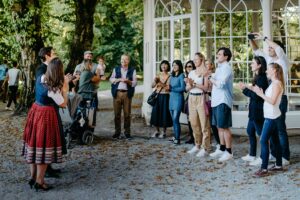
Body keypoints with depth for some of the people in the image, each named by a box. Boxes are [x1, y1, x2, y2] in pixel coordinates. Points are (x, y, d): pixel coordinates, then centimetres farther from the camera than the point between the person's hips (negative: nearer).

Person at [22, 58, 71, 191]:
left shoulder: (41, 77, -3)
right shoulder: (53, 88, -25)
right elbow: (63, 104, -10)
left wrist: (62, 82, 9)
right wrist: (65, 86, -7)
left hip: (35, 112, 8)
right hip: (46, 115, -8)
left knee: (34, 144, 15)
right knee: (44, 146, 3)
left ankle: (33, 177, 27)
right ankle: (39, 182, 12)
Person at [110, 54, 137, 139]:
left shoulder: (132, 70, 10)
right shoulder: (116, 69, 15)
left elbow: (135, 82, 4)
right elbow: (111, 79, 5)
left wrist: (128, 81, -14)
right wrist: (119, 79, -10)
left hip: (127, 93, -1)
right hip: (117, 93, 1)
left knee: (127, 114, -1)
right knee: (117, 113, 2)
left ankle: (127, 132, 7)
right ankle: (117, 131, 10)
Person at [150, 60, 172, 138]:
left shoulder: (169, 76, -2)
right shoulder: (158, 75, 10)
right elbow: (152, 86, 7)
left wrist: (163, 85, -22)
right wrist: (155, 81, -12)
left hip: (165, 96, -4)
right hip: (157, 96, 4)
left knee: (164, 113, 0)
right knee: (156, 113, 5)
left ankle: (163, 132, 13)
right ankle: (157, 131, 20)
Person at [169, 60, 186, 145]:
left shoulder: (181, 75, -5)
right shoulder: (172, 76, 15)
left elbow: (183, 88, -12)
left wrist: (172, 89, -14)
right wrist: (167, 87, -6)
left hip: (178, 98, -7)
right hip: (171, 98, 7)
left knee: (175, 119, -10)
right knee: (173, 119, 9)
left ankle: (177, 138, -4)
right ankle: (175, 136, 18)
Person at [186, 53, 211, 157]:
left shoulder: (205, 72, -1)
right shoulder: (191, 73, 14)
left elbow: (205, 87, -8)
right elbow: (187, 88, 12)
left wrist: (195, 84, -15)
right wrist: (190, 85, -8)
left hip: (200, 98, -6)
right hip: (191, 98, 6)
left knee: (204, 124, -5)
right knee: (194, 123, 9)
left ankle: (205, 148, -3)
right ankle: (197, 145, 20)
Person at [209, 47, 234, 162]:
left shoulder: (226, 68, -12)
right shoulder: (219, 68, 17)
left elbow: (221, 84, -22)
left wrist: (211, 79, -7)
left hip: (223, 101, -9)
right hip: (217, 100, 9)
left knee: (224, 127, -6)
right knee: (219, 126, 14)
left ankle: (228, 152, 1)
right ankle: (222, 149, 24)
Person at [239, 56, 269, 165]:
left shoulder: (262, 78, -16)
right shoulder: (257, 77, 12)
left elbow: (257, 96, -21)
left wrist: (247, 88, -14)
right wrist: (244, 89, 7)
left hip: (258, 110, -10)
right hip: (254, 110, 10)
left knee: (261, 133, -1)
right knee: (250, 131, 16)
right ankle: (252, 155, 27)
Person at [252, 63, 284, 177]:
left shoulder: (277, 83, -14)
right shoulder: (274, 83, 14)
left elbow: (272, 101, -21)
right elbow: (269, 98, 9)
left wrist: (260, 94, -17)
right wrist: (260, 93, 1)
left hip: (272, 117, -10)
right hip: (271, 116, 10)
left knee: (263, 140, -11)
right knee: (275, 140, 14)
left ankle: (264, 169, -10)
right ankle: (278, 165, 22)